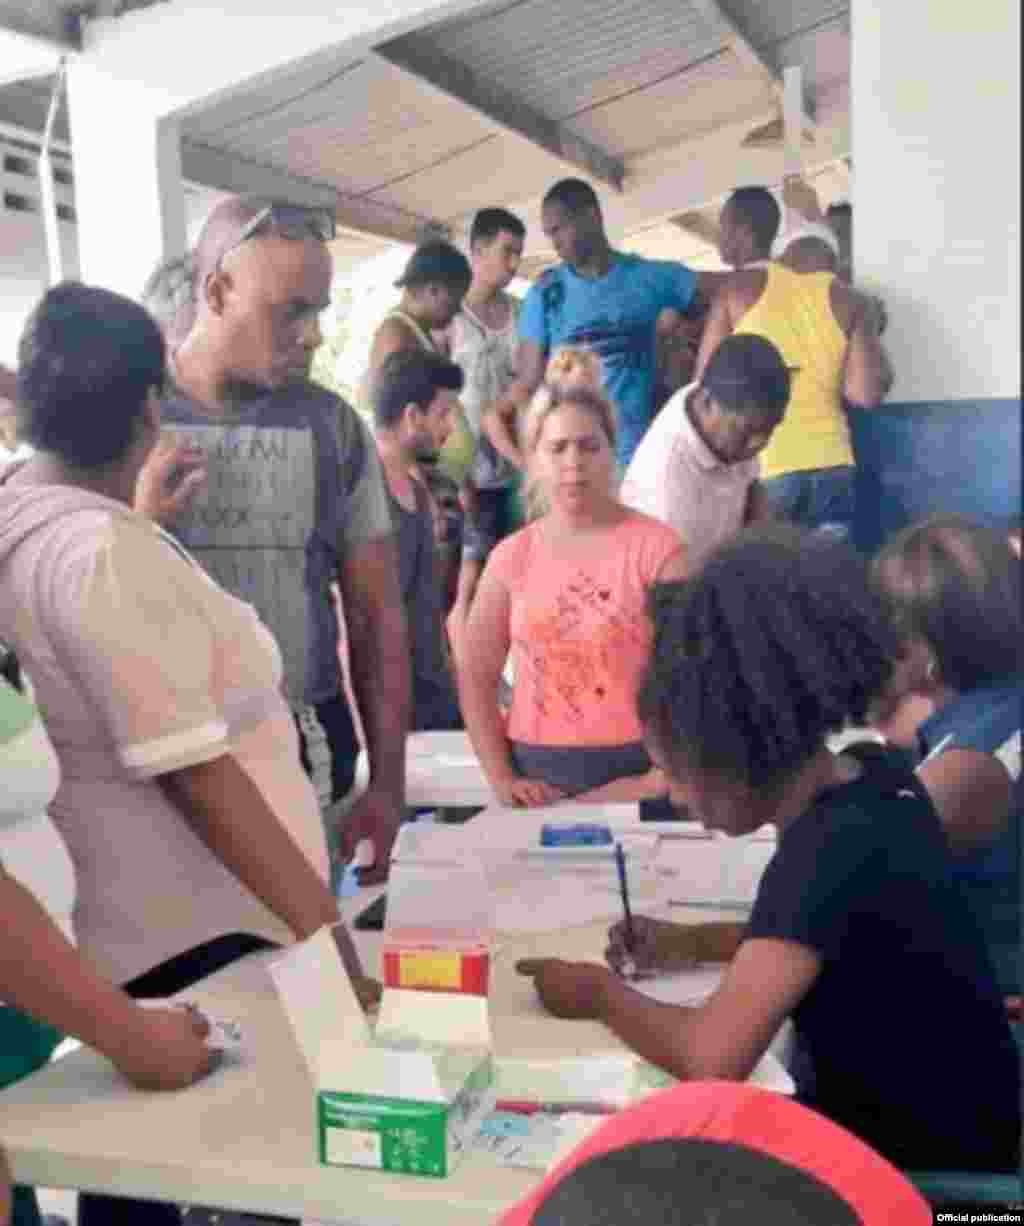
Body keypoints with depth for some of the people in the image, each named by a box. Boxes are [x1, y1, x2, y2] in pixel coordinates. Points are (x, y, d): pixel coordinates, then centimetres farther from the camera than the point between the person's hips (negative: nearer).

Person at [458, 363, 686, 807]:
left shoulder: (654, 545, -6)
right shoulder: (512, 556, 3)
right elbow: (475, 674, 6)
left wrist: (660, 779, -13)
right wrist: (500, 778, -2)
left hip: (630, 771, -2)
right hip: (537, 775, 3)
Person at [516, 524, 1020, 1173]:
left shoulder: (829, 849, -29)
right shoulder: (872, 775, -5)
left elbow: (714, 1057, -34)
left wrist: (600, 993, -16)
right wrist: (692, 941, 2)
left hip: (917, 1164, -7)